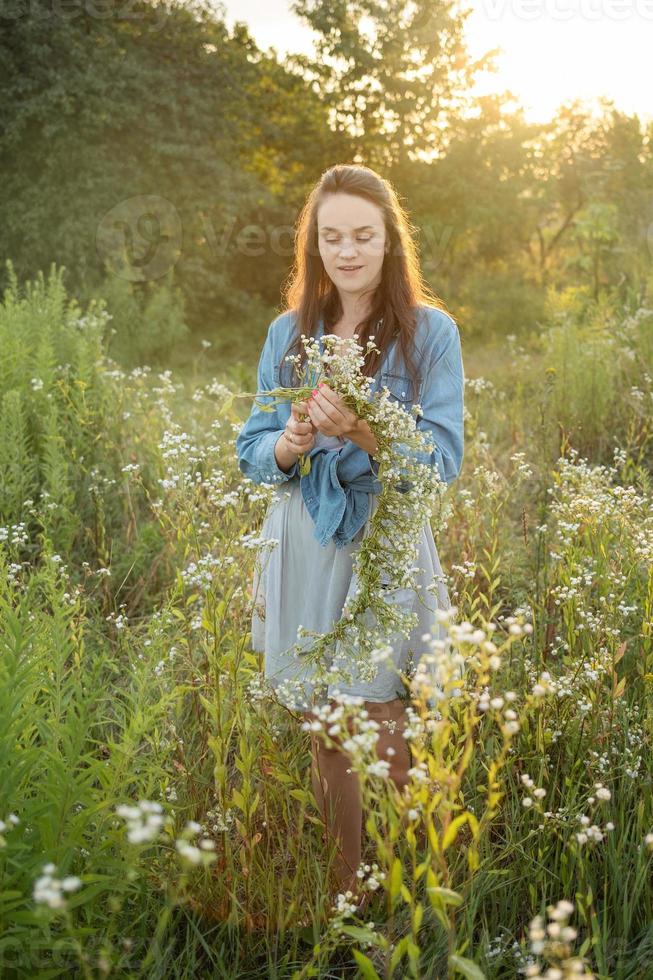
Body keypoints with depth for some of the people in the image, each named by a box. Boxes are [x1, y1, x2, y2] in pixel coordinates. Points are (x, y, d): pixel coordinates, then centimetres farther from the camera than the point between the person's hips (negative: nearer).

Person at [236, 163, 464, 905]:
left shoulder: (430, 331, -2)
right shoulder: (289, 333, 7)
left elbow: (444, 460, -8)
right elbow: (251, 450, 8)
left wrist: (362, 433, -26)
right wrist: (288, 445, -15)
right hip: (302, 552, 3)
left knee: (389, 750, -3)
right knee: (326, 741, 12)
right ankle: (343, 898, 30)